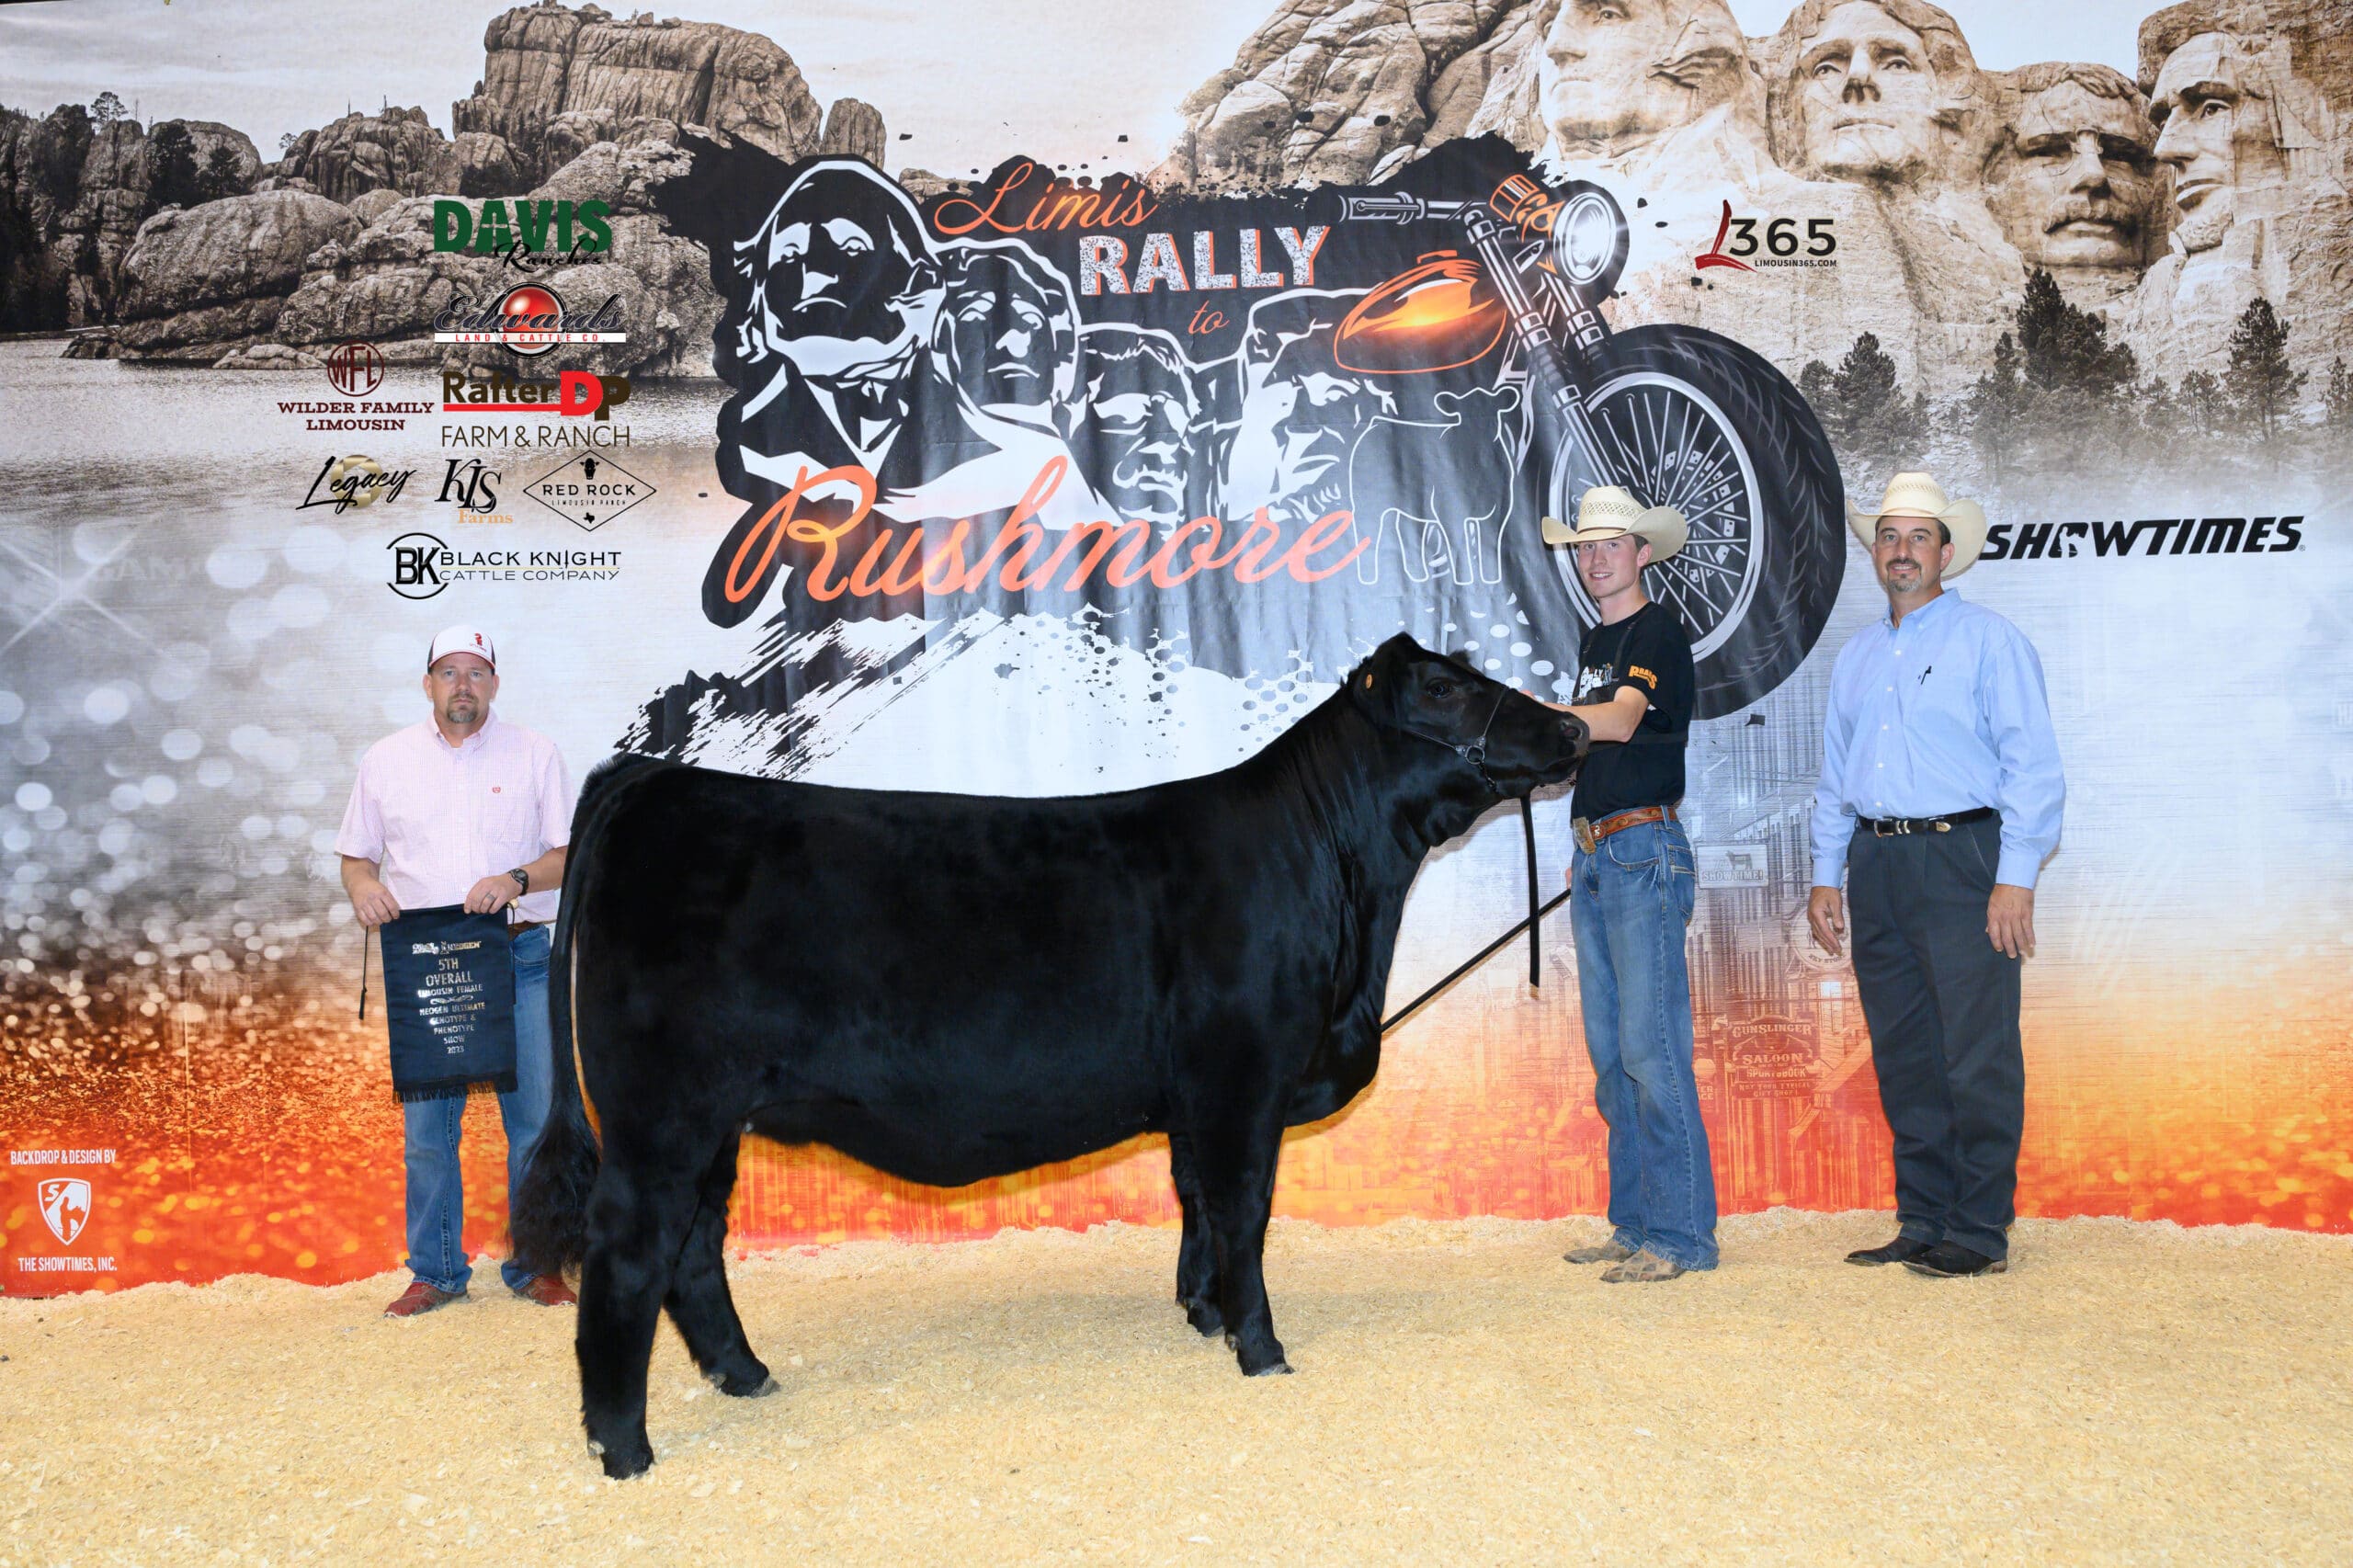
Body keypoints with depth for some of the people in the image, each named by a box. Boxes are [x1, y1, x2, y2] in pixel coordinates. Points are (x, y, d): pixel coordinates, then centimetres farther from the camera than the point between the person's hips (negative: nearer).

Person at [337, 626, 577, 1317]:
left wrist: (517, 880, -15)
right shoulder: (386, 759, 12)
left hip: (520, 957, -1)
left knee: (537, 1116, -1)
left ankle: (535, 1265, 11)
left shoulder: (535, 755, 7)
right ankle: (436, 1272, 14)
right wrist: (364, 886, -7)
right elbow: (355, 853, 16)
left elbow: (571, 853, 3)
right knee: (426, 1124, 2)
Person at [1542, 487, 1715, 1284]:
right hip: (1598, 856, 9)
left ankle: (1682, 1232, -6)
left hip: (1646, 851, -9)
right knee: (1610, 1050, 9)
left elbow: (1619, 721, -23)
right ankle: (1635, 1224, 15)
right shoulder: (1594, 642, 20)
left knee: (1650, 1046, -11)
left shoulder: (1659, 631, -6)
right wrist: (1585, 848, 18)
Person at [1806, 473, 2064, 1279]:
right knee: (1902, 1054, 8)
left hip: (1960, 858, -6)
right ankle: (1923, 1222, 15)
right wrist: (1825, 876, 13)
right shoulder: (1856, 655, 19)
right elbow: (1834, 776, 22)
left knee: (1977, 1054, -6)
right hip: (1877, 865, 6)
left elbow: (2032, 765, -5)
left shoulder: (1989, 639, 1)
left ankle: (1980, 1230, 1)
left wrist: (2017, 879, -14)